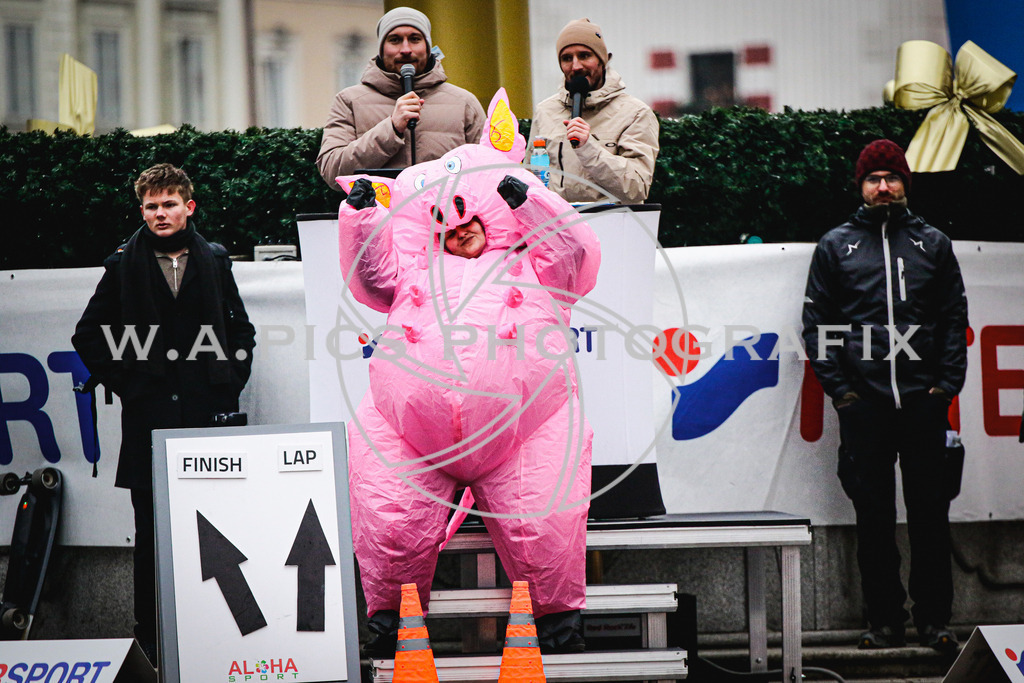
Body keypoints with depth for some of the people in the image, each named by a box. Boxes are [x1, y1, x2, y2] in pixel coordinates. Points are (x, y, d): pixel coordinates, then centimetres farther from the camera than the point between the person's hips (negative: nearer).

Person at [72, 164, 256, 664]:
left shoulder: (214, 261, 11)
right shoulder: (124, 266, 6)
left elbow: (242, 330, 18)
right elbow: (88, 336, 10)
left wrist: (229, 382, 7)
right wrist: (121, 381, 2)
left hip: (204, 413, 1)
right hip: (148, 413, -1)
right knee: (152, 529, 0)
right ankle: (150, 638, 3)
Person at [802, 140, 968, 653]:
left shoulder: (933, 244, 12)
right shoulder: (836, 246, 10)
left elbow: (954, 318, 12)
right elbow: (816, 322, 8)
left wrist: (946, 384, 1)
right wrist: (839, 389, -1)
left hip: (923, 400, 0)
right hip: (863, 402, 0)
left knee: (930, 511, 0)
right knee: (873, 513, 2)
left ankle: (933, 618, 6)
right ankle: (884, 618, 8)